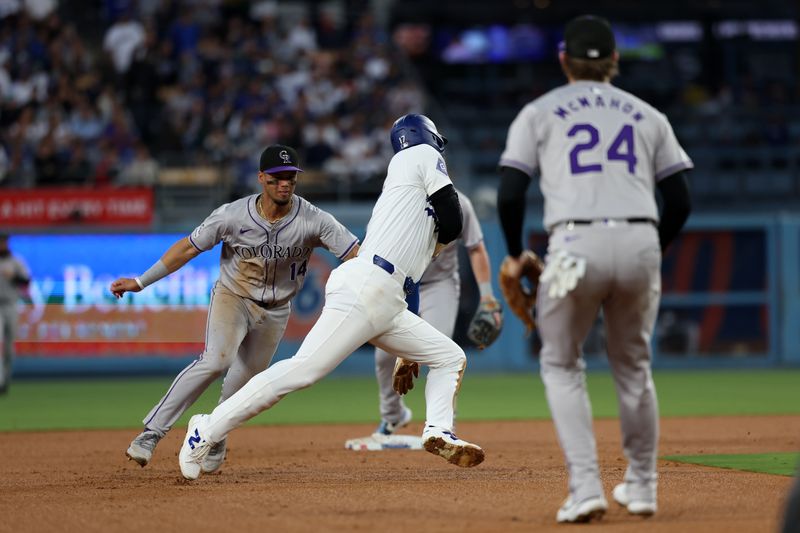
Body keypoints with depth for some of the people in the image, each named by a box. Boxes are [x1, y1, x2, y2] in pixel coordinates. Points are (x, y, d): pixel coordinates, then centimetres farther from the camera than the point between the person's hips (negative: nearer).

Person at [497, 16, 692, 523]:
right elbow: (680, 201, 13)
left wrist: (515, 255, 17)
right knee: (634, 365, 22)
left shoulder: (539, 113, 12)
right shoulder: (648, 116, 18)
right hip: (640, 243, 2)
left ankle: (586, 486, -3)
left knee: (562, 365, 14)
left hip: (575, 247, -2)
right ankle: (642, 486, 28)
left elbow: (510, 194, 2)